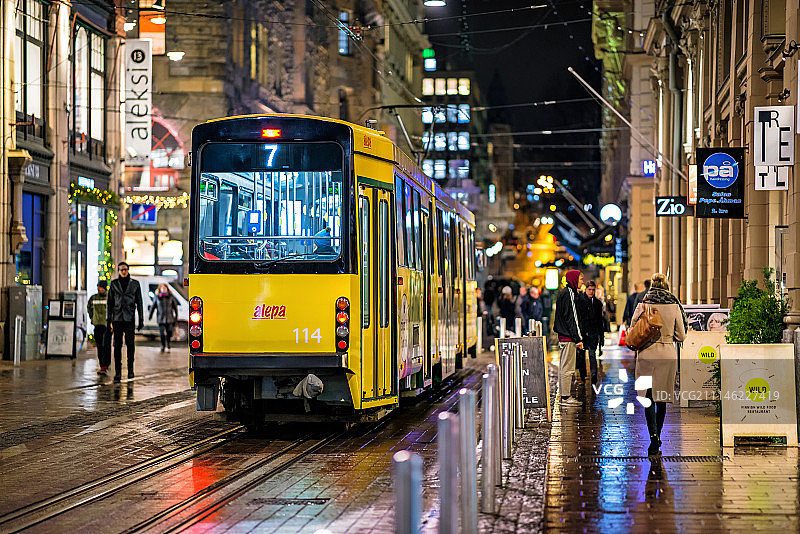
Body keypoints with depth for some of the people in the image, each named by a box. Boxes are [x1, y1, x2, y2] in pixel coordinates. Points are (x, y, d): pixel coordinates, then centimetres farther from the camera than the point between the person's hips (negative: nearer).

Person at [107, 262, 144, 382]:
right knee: (117, 345, -3)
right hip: (117, 318, 1)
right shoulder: (114, 284, 8)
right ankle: (117, 372, -2)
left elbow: (139, 302, 9)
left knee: (130, 343, -8)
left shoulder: (135, 284, 6)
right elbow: (110, 302, 10)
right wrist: (109, 319, 5)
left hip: (129, 318, -1)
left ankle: (130, 368, 10)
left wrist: (141, 319, 4)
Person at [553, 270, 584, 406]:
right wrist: (578, 338, -17)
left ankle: (565, 396, 18)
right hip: (568, 337, -10)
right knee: (567, 368, -7)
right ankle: (566, 397, -6)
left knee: (563, 367, 12)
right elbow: (571, 317, -18)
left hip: (563, 336, 10)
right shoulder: (569, 294, -14)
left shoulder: (563, 293, 17)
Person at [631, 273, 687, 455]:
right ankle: (657, 436, 23)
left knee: (649, 397, -1)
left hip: (646, 354, -2)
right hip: (668, 354, 2)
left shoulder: (643, 306, -5)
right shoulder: (674, 306, -2)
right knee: (662, 398, 14)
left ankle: (653, 436, -18)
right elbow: (681, 336, 3)